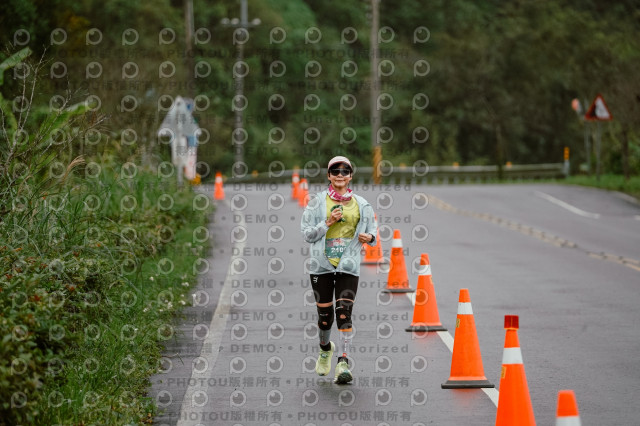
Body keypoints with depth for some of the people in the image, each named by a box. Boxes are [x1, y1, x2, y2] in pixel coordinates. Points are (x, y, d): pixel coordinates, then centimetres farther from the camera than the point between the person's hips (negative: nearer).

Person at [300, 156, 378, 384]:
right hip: (321, 263, 0)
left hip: (348, 265, 0)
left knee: (344, 313, -13)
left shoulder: (361, 205, 9)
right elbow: (307, 234, 1)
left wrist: (369, 237, -8)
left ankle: (343, 362, -14)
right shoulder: (317, 202, 4)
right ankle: (325, 348, 36)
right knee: (324, 314, 5)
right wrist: (328, 222, -13)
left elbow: (372, 231, 15)